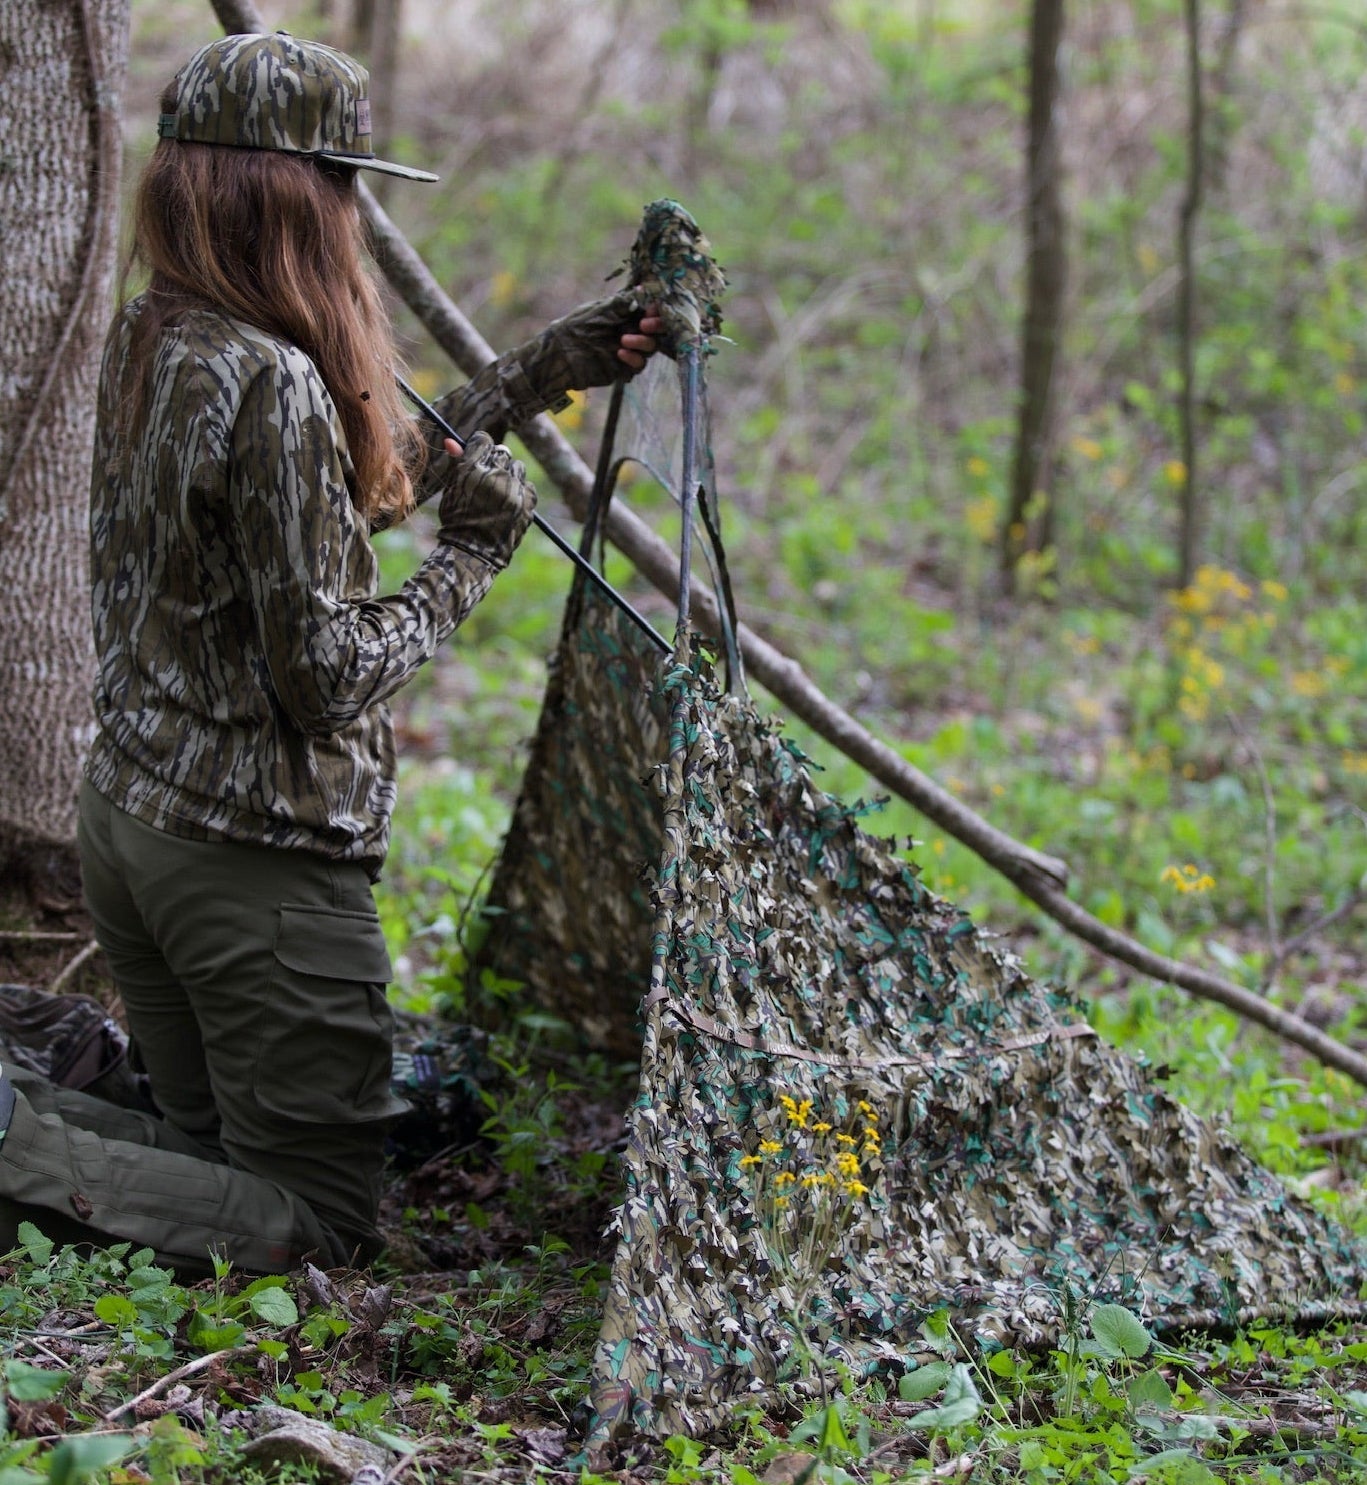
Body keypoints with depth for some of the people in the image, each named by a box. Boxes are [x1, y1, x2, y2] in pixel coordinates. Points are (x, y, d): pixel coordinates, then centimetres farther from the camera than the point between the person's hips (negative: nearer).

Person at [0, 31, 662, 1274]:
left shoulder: (143, 345, 7)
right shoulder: (273, 384, -22)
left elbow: (365, 478, 18)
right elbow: (325, 674, -20)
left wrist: (546, 371, 22)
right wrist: (471, 557, -5)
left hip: (126, 815, 9)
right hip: (260, 849, -9)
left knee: (220, 1146, 22)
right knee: (324, 1223, 2)